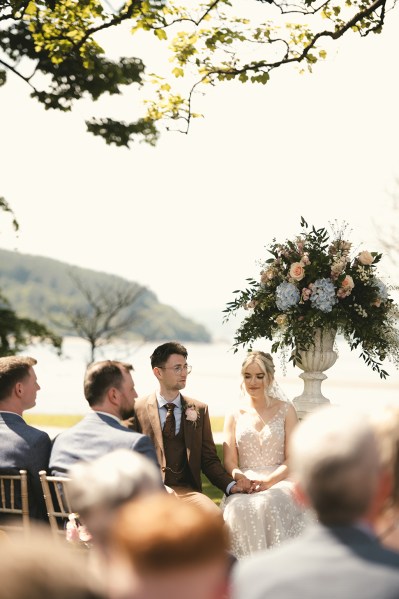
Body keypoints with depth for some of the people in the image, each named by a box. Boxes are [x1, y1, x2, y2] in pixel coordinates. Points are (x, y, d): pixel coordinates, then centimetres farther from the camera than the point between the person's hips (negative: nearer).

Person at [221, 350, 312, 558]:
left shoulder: (285, 410, 9)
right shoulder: (234, 416, 15)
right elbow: (229, 463, 10)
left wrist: (268, 481, -16)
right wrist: (240, 478, -14)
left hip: (279, 482, -1)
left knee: (269, 505, -38)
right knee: (239, 509, -36)